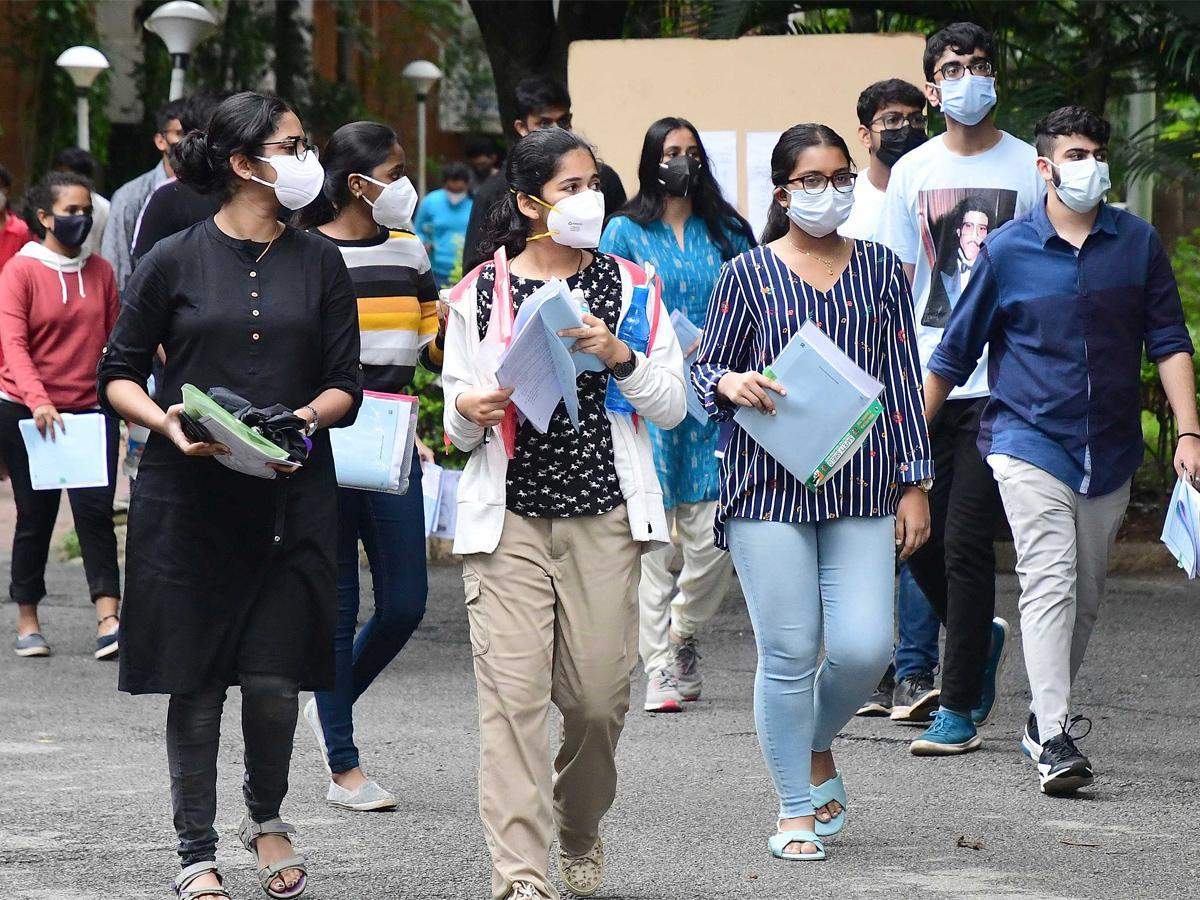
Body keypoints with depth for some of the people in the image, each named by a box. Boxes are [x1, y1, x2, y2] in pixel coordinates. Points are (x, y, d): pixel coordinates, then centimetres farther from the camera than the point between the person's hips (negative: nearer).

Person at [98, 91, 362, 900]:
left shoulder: (319, 264, 8)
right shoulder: (175, 262, 1)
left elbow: (346, 386, 8)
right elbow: (119, 375, 5)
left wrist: (307, 417, -13)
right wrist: (167, 422, -14)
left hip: (290, 495, 1)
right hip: (189, 496, -1)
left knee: (274, 679, -3)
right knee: (196, 682, 1)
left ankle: (267, 817, 24)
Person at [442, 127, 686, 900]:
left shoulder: (630, 286, 9)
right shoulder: (480, 294, 7)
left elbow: (673, 407, 5)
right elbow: (459, 431, 10)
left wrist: (620, 357, -11)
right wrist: (467, 411, -13)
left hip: (604, 516, 1)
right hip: (507, 517, -1)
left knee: (599, 694, 1)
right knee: (512, 693, -11)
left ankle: (581, 831, 30)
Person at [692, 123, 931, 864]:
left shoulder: (880, 269, 10)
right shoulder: (748, 274, 5)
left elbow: (904, 379, 11)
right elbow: (705, 368, 9)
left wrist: (916, 482, 6)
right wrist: (730, 384, -15)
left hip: (861, 491, 2)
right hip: (769, 488, -2)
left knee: (864, 648, -8)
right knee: (789, 652, -3)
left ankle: (818, 745, 24)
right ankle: (797, 808, 11)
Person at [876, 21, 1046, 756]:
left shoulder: (1030, 169, 1)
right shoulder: (912, 172, 10)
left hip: (1001, 384, -4)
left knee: (965, 539, -7)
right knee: (919, 535, 4)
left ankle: (961, 708, 1)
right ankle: (983, 637, 32)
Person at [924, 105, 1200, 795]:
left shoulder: (1138, 242, 5)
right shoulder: (1008, 250, -1)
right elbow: (954, 353, 7)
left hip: (1110, 452, 3)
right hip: (1030, 444, -3)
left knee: (1086, 596, 11)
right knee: (1050, 582, -16)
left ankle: (1047, 715, 29)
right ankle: (1054, 739, -20)